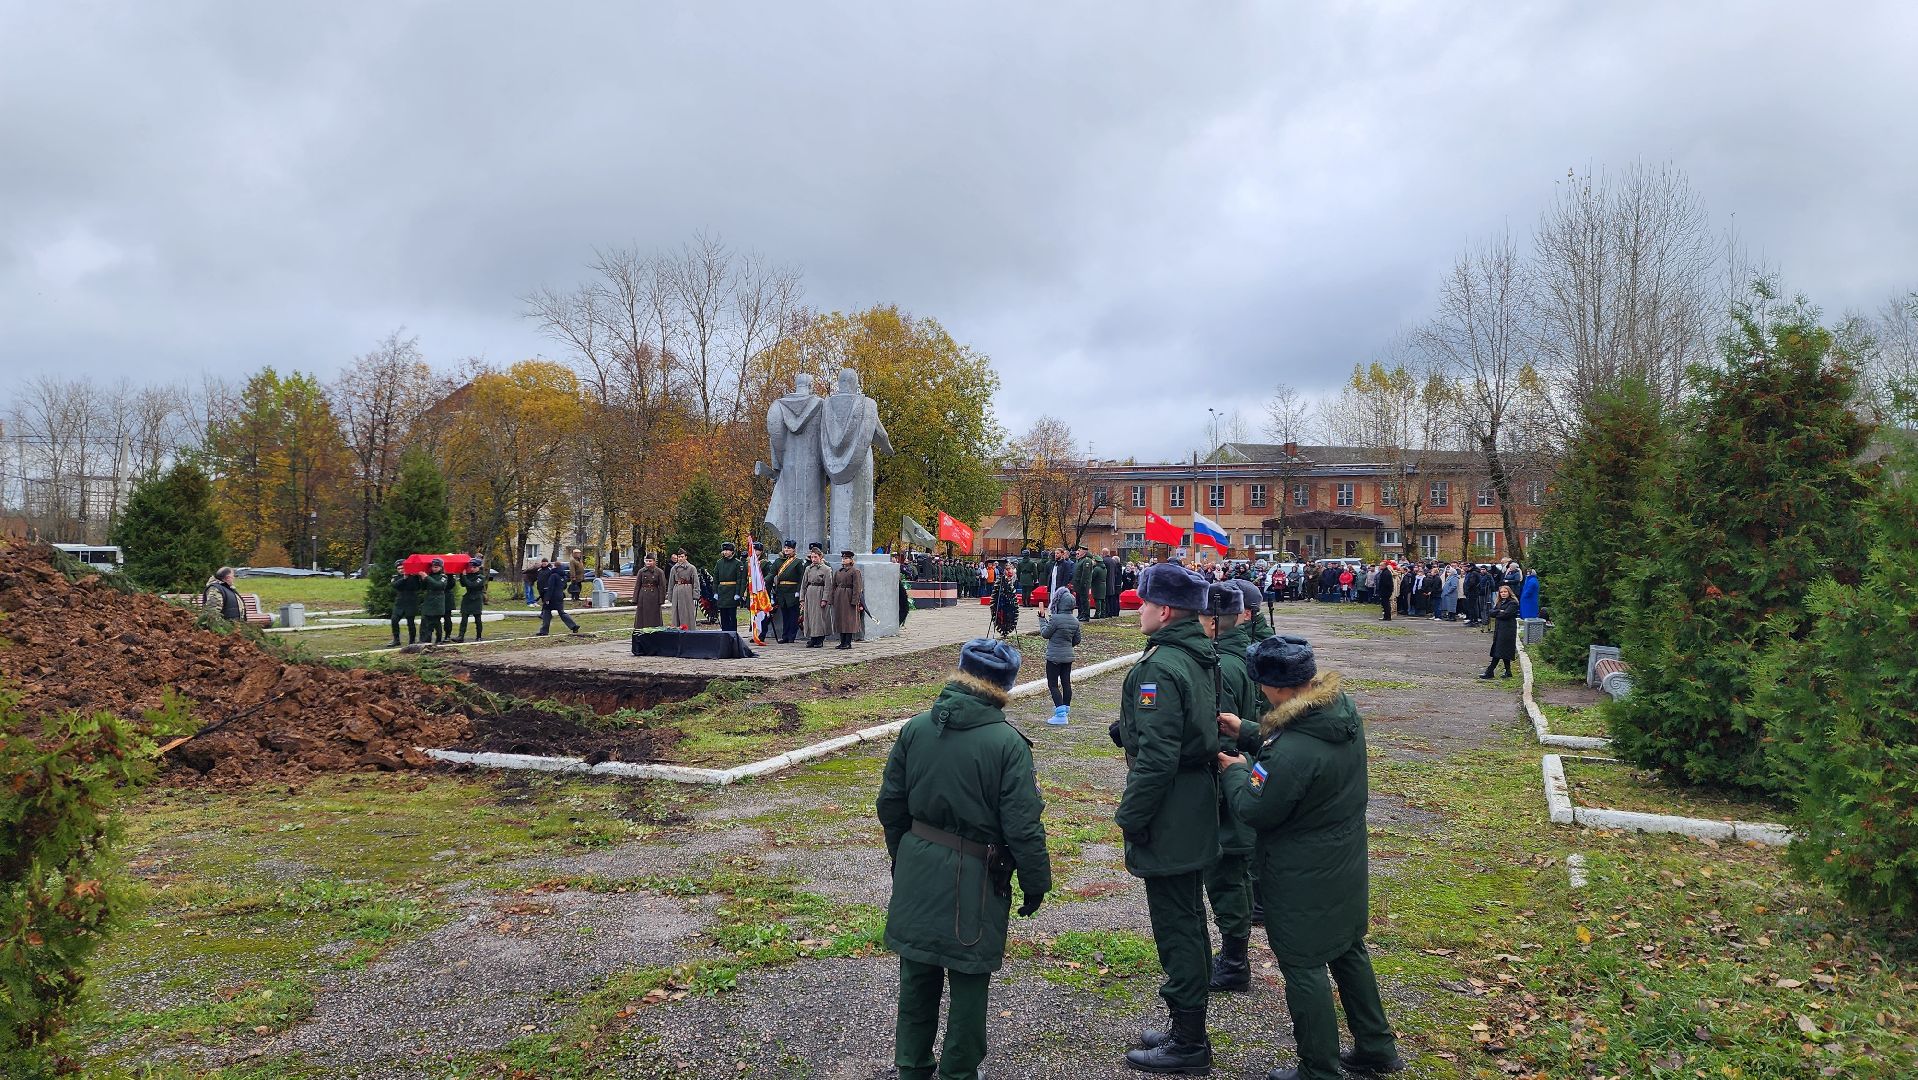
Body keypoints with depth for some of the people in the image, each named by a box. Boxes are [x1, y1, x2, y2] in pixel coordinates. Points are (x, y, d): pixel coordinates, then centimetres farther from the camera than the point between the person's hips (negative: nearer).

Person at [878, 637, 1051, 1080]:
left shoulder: (916, 728, -2)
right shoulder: (1008, 744, -16)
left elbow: (890, 805, 6)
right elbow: (1023, 828, -15)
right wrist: (1036, 884, -2)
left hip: (917, 873, 5)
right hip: (975, 882, -5)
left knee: (917, 977, 19)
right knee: (967, 984, 12)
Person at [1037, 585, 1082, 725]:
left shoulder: (1056, 618, -21)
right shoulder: (1075, 621, 2)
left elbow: (1045, 634, -9)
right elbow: (1076, 641, 10)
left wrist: (1042, 619, 2)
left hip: (1054, 656, -7)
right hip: (1068, 656, 7)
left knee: (1053, 684, -3)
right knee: (1066, 683, 15)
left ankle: (1061, 714, -11)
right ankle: (1066, 709, 26)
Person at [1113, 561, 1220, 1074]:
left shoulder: (1161, 667, -22)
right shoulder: (1202, 657, 8)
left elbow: (1156, 757, -25)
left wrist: (1129, 816, -17)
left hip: (1168, 817, -10)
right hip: (1198, 811, 10)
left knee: (1176, 928, 0)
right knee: (1189, 921, 18)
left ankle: (1188, 1042, 11)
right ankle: (1189, 1027, 31)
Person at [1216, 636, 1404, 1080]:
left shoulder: (1291, 752, -34)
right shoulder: (1344, 708, -6)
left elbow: (1255, 810, -21)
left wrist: (1233, 771, -4)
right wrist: (1248, 734, 9)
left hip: (1304, 880, -9)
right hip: (1346, 864, 9)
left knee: (1303, 967, 8)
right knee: (1349, 950, 24)